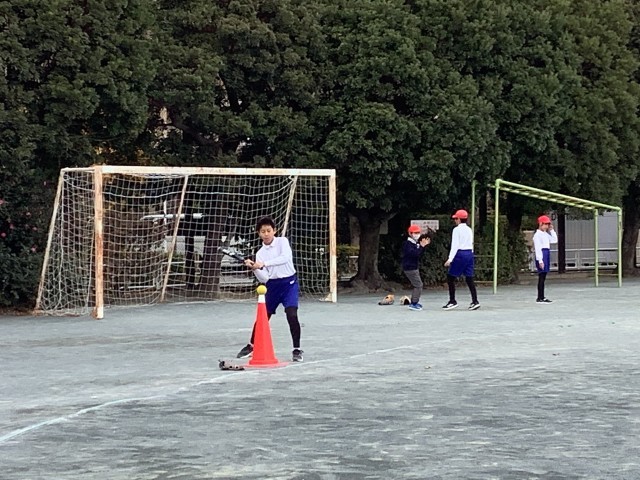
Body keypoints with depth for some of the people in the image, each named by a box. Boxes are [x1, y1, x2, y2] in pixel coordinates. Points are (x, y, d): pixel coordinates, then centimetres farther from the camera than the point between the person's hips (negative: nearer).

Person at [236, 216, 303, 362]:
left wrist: (264, 264, -34)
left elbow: (285, 257, -27)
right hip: (272, 286, 4)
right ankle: (251, 346, 31)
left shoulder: (282, 241, -6)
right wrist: (254, 268, -23)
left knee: (292, 315, -19)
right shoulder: (260, 253, 2)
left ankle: (297, 350, -8)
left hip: (289, 283, -4)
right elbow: (264, 279, -4)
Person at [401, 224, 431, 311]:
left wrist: (424, 245, 7)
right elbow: (414, 254, -27)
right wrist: (421, 246, -28)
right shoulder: (407, 244, -15)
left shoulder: (415, 243, 15)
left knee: (417, 285, 17)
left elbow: (419, 254, 16)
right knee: (418, 285, -12)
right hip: (410, 268, -10)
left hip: (414, 267, 10)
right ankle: (413, 304, -11)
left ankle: (414, 303, 24)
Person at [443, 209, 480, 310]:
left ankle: (452, 301, 1)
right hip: (469, 253, 7)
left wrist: (450, 259, -14)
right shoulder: (469, 230, 14)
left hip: (460, 254, -7)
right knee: (469, 278, 6)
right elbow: (471, 244, 15)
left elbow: (455, 245, -13)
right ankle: (475, 301, -2)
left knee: (450, 277, 2)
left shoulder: (457, 230, -8)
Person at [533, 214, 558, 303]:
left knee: (543, 277, 10)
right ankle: (540, 298, -8)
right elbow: (537, 248, -15)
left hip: (546, 254, 9)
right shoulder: (537, 234, -10)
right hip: (541, 255, -9)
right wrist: (540, 261, -20)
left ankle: (542, 297, 13)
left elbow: (554, 240, 19)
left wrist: (552, 230, 12)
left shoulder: (546, 234, 16)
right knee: (541, 277, -9)